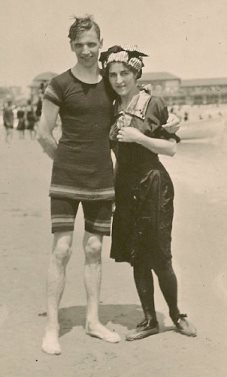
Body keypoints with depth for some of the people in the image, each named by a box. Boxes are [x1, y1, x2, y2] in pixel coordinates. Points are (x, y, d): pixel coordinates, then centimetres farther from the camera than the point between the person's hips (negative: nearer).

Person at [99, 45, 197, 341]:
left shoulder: (154, 104, -8)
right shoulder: (113, 108, 8)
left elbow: (171, 148, -9)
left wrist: (138, 137, -18)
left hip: (152, 185, -5)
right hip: (124, 187, 5)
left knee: (160, 258, 0)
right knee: (136, 258, 9)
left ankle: (176, 315, 22)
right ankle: (149, 320, 22)